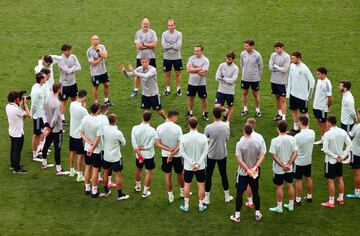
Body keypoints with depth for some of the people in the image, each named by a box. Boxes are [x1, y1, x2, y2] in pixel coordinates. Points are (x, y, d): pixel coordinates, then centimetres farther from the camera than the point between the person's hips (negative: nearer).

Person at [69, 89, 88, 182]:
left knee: (72, 152, 21)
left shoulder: (72, 104, -5)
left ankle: (72, 170, 35)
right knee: (80, 155, 2)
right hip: (80, 134, -8)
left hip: (72, 132, 8)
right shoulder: (82, 109, -27)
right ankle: (80, 176, 8)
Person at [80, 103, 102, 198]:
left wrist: (90, 142, -8)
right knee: (95, 170, 5)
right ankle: (94, 192, 12)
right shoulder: (98, 123, -23)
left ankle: (87, 189, 28)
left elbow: (81, 134, -2)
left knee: (88, 167, 18)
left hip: (86, 148, 5)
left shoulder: (84, 119, -8)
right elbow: (97, 139, -20)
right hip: (96, 150, -5)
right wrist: (92, 148, -11)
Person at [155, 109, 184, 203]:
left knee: (167, 175, 14)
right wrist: (172, 153, -15)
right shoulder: (177, 128, -19)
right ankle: (182, 191, 37)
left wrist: (168, 149, -15)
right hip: (177, 155, -2)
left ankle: (170, 196, 20)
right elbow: (180, 145, -20)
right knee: (180, 174, 20)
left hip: (165, 155, 2)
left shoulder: (159, 127, -10)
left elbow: (157, 143, -10)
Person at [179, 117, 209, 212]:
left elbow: (182, 152, -12)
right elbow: (205, 151, -13)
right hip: (201, 166, 0)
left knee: (187, 185, 15)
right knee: (201, 185, 14)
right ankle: (201, 206, 22)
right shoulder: (203, 137, -13)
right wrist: (198, 164, -13)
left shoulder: (184, 137, -13)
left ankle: (186, 206, 23)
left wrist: (192, 163, -11)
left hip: (188, 166, 0)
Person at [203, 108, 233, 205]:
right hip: (222, 155, 3)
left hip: (211, 155, -3)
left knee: (208, 176, 9)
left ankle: (207, 198, 15)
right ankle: (227, 196, 28)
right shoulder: (226, 126, -9)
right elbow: (227, 139, 4)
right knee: (224, 175, 17)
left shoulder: (209, 127, -19)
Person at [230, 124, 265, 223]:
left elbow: (240, 160, -21)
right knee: (255, 192, 16)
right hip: (255, 173, 3)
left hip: (243, 173, -3)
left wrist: (248, 170, -16)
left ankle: (237, 216, 11)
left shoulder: (240, 144, -17)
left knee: (239, 192, 7)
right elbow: (262, 157, -7)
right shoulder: (257, 143, -5)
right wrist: (255, 168, -12)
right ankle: (257, 214, 24)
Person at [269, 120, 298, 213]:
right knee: (290, 185, 17)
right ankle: (291, 205, 30)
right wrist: (288, 164, -11)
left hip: (278, 169, -3)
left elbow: (274, 156, -18)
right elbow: (295, 153, -9)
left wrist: (282, 165, -13)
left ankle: (279, 207, 20)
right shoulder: (292, 139, -9)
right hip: (289, 168, 3)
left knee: (279, 187, 9)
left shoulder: (275, 141, -19)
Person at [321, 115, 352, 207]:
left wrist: (335, 156, -14)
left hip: (331, 160, -6)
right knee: (340, 178, 19)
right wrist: (343, 156, -3)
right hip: (340, 160, 6)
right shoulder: (343, 132, -4)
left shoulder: (327, 134, -21)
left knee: (330, 181, 3)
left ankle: (331, 202, 9)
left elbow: (325, 150, -23)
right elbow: (350, 145, -2)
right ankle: (341, 199, 29)